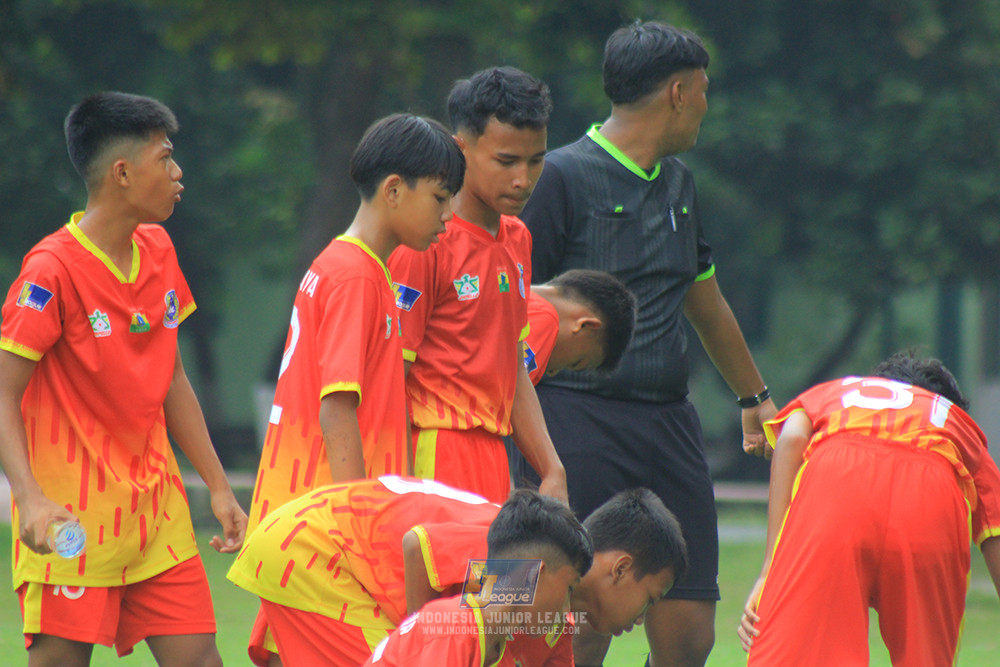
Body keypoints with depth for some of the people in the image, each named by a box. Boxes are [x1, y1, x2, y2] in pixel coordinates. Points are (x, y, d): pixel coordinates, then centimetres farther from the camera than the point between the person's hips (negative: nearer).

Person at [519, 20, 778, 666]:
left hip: (671, 420, 7)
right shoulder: (563, 176, -6)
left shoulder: (677, 182, 18)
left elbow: (706, 300, 33)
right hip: (582, 421, -7)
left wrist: (755, 397, 45)